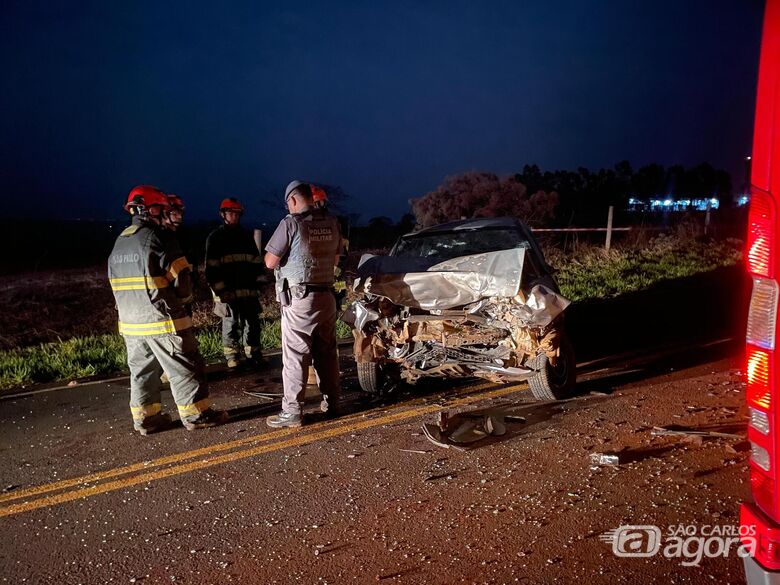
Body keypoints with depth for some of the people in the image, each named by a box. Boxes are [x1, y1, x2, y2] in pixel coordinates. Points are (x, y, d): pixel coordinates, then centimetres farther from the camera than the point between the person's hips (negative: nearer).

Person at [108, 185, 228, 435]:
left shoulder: (119, 244, 12)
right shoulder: (158, 238, -13)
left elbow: (118, 285, 14)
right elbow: (180, 278, -14)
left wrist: (132, 310, 18)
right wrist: (184, 299, 4)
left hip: (130, 322, 8)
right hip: (162, 320, -8)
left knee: (142, 369, 15)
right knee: (184, 368, 2)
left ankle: (145, 417, 20)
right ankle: (196, 414, 9)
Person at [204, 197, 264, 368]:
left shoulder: (246, 236, 14)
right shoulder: (215, 238, 0)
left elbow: (256, 261, 19)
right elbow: (211, 268, -5)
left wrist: (258, 280, 11)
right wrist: (220, 289, -11)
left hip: (249, 290, 4)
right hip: (227, 292, -4)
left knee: (252, 322, 8)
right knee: (230, 325, 3)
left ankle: (254, 354, 19)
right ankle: (232, 357, 13)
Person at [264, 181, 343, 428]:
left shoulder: (291, 223, -12)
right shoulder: (332, 222, 5)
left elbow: (270, 262, -9)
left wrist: (287, 253, 10)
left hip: (299, 298, -6)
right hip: (326, 295, 6)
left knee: (295, 356, -1)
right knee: (327, 352, 15)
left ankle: (292, 411, 3)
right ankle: (332, 401, 24)